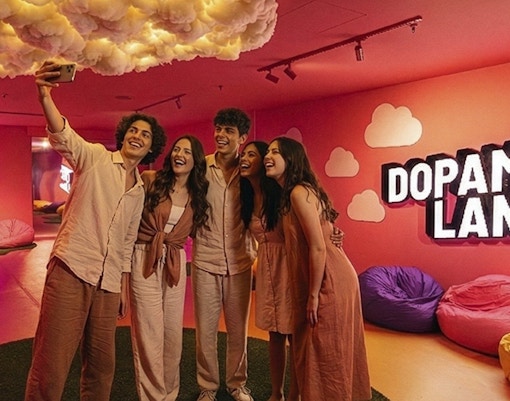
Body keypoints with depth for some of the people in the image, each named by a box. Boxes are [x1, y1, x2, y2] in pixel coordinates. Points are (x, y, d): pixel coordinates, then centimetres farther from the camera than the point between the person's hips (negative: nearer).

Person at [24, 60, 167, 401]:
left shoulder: (140, 190, 16)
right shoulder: (95, 157, 2)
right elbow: (63, 135, -20)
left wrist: (124, 287, 18)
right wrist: (45, 97, -39)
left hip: (108, 283, 5)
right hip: (71, 271, -5)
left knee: (102, 364, 12)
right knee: (51, 367, -6)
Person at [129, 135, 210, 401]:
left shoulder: (197, 195, 6)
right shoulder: (150, 179, -6)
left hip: (175, 263, 4)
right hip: (144, 259, -4)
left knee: (173, 333, 12)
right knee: (149, 334, 1)